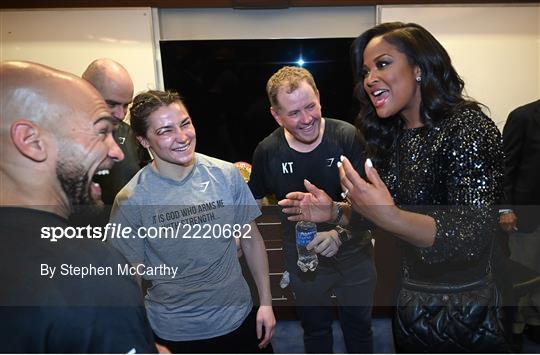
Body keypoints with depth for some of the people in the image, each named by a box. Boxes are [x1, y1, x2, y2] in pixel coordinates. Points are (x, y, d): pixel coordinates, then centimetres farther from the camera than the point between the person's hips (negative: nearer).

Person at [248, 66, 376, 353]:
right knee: (314, 329, 26)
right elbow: (255, 201, 3)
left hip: (353, 256, -1)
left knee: (359, 327, 24)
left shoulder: (349, 137, -20)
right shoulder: (268, 150, -12)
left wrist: (340, 229, -37)